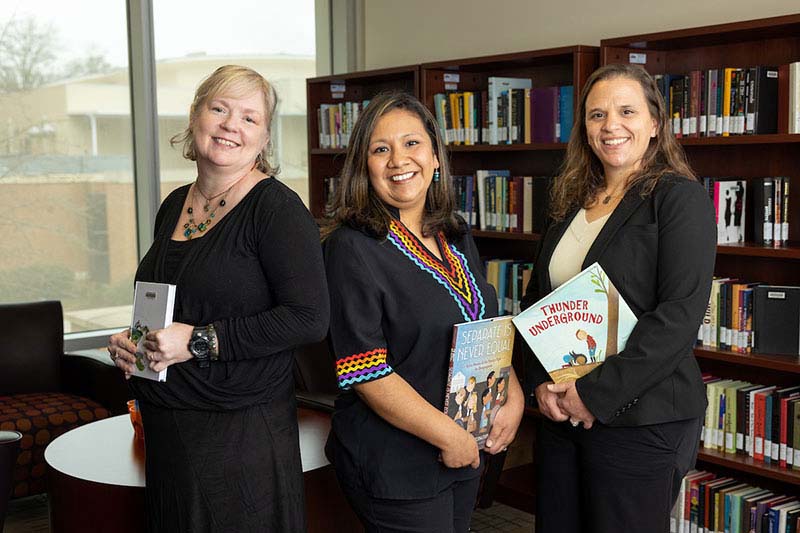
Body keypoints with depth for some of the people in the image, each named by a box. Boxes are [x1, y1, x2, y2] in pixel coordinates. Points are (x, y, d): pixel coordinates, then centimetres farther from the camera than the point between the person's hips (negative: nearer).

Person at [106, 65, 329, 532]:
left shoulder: (277, 207, -13)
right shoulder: (175, 205, 10)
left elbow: (308, 319, -21)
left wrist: (200, 341, -20)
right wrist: (131, 340, 4)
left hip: (244, 430, -7)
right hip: (166, 428, 7)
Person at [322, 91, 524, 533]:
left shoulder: (457, 237, 8)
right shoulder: (353, 247, -15)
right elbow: (365, 372, -20)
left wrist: (513, 398, -2)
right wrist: (449, 436, -18)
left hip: (466, 453, 7)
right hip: (393, 461, -7)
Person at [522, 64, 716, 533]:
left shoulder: (681, 198, -9)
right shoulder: (573, 201, 11)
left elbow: (679, 315, -18)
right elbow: (536, 299, 12)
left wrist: (596, 393, -19)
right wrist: (542, 381, -3)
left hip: (641, 420, -6)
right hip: (561, 413, 6)